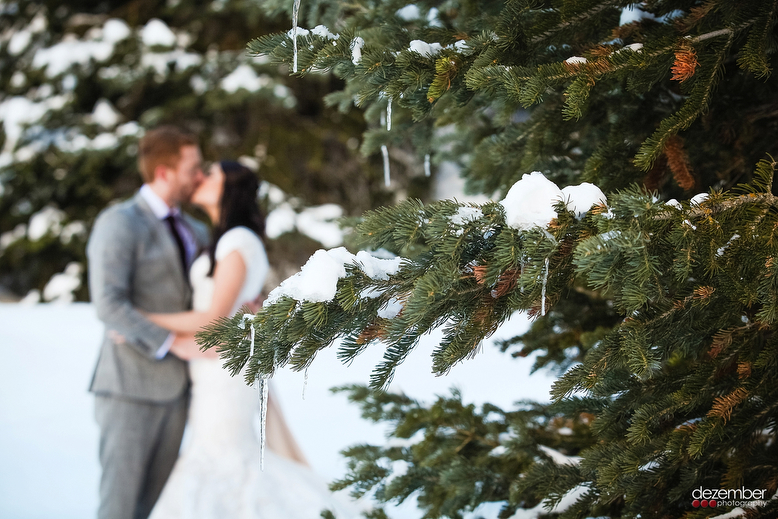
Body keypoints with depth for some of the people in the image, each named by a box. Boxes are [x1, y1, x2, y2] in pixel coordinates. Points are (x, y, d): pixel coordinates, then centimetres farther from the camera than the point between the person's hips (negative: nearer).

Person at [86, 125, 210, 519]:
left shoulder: (189, 229, 14)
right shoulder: (118, 223, -12)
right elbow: (109, 306, -21)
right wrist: (174, 343, -27)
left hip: (172, 385, 8)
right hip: (128, 387, -8)